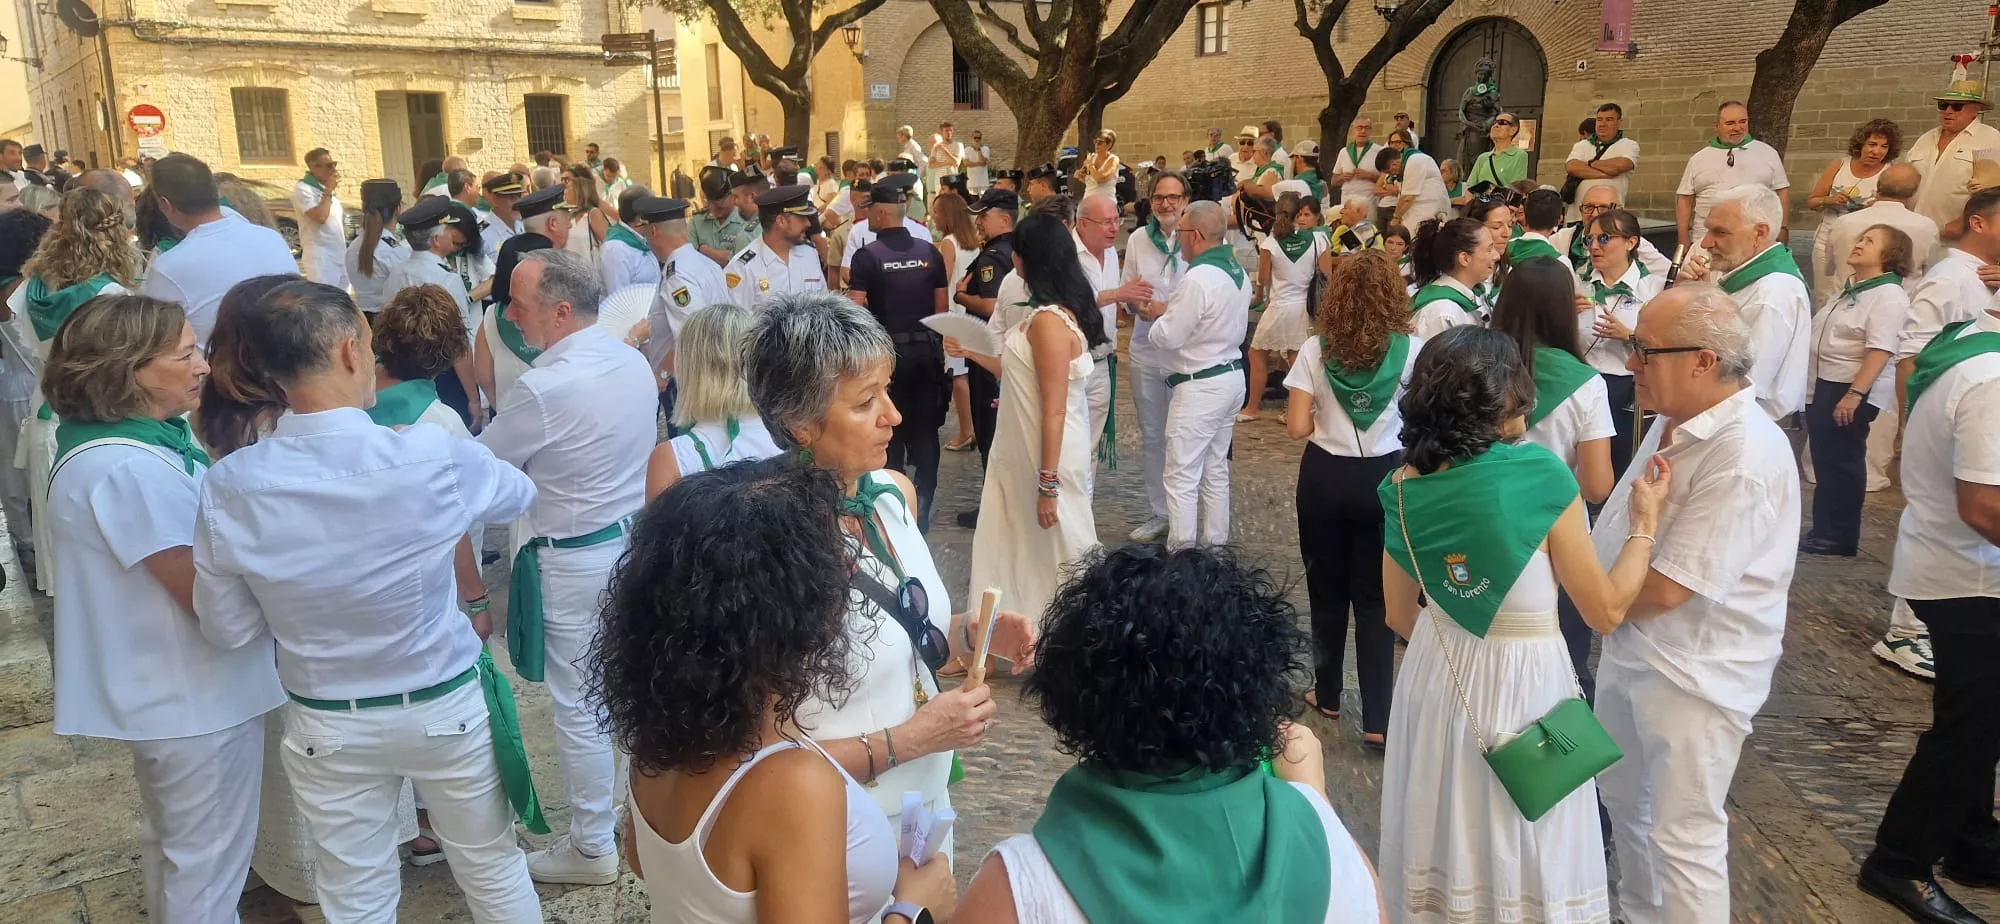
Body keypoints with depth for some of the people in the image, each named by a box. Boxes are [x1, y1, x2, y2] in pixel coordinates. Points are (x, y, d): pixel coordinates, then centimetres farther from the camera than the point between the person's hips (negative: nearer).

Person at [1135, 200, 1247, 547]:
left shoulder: (1197, 279, -22)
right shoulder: (1238, 272, 7)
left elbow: (1168, 337, -19)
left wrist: (1157, 317, 1)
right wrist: (1170, 311, 10)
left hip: (1199, 386, -10)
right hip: (1231, 376, 10)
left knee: (1181, 477, -2)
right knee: (1216, 471, 16)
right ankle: (1215, 548, 24)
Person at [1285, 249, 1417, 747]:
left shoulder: (1315, 349, -9)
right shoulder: (1411, 350, -10)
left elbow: (1297, 426, -9)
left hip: (1324, 477, 1)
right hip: (1383, 479, -1)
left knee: (1327, 589, 17)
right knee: (1376, 597, 8)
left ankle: (1328, 695, 31)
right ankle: (1377, 718, 8)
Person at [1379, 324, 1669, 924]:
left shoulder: (1405, 486, -7)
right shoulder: (1541, 476, -21)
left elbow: (1400, 617, 5)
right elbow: (1607, 612, -11)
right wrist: (1646, 520, -1)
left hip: (1436, 678, 5)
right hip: (1522, 684, -4)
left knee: (1445, 840, 24)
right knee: (1524, 859, 16)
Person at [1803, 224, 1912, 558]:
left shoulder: (1888, 296, -14)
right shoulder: (1851, 290, 16)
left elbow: (1880, 350, -23)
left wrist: (1854, 394, -28)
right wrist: (1813, 387, 24)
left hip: (1852, 391, -10)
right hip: (1825, 385, 10)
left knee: (1842, 463, -3)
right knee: (1825, 460, 14)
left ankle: (1840, 537, 7)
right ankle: (1825, 530, 23)